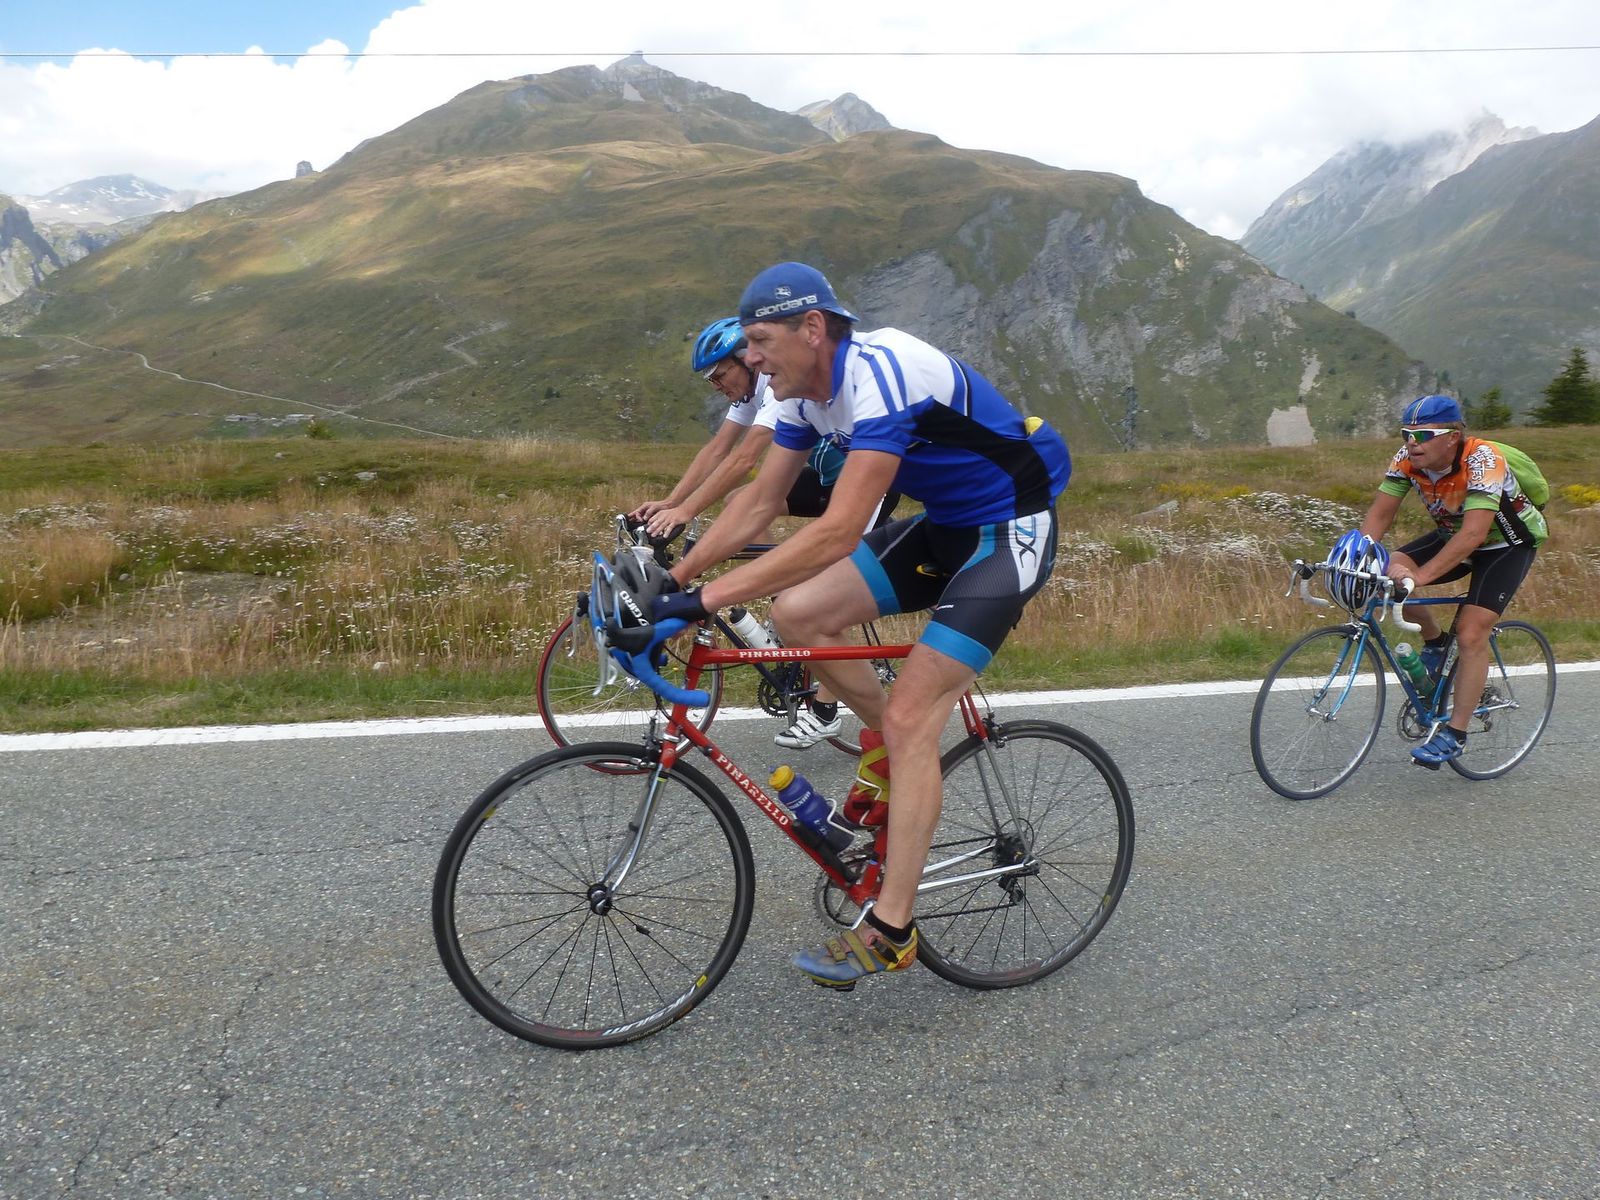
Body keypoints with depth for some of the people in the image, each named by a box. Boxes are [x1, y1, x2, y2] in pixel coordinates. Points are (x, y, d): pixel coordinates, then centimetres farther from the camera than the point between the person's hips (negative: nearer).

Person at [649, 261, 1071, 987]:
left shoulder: (879, 377, -29)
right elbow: (759, 503, 5)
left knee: (909, 719, -14)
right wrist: (671, 579, -3)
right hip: (945, 523, 8)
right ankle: (889, 746, 15)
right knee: (796, 614, -6)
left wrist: (707, 598, -36)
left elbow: (839, 531, -36)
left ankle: (891, 932, -4)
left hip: (1011, 531, -8)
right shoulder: (807, 389, -1)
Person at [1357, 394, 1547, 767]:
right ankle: (1435, 643, 6)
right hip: (1453, 535, 6)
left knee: (1471, 634, -17)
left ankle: (1455, 735, -6)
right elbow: (1380, 513, -17)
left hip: (1507, 544, -5)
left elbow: (1474, 533, -43)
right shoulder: (1408, 458, -18)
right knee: (1391, 569, -20)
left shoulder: (1483, 460, -34)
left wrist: (1421, 575, -52)